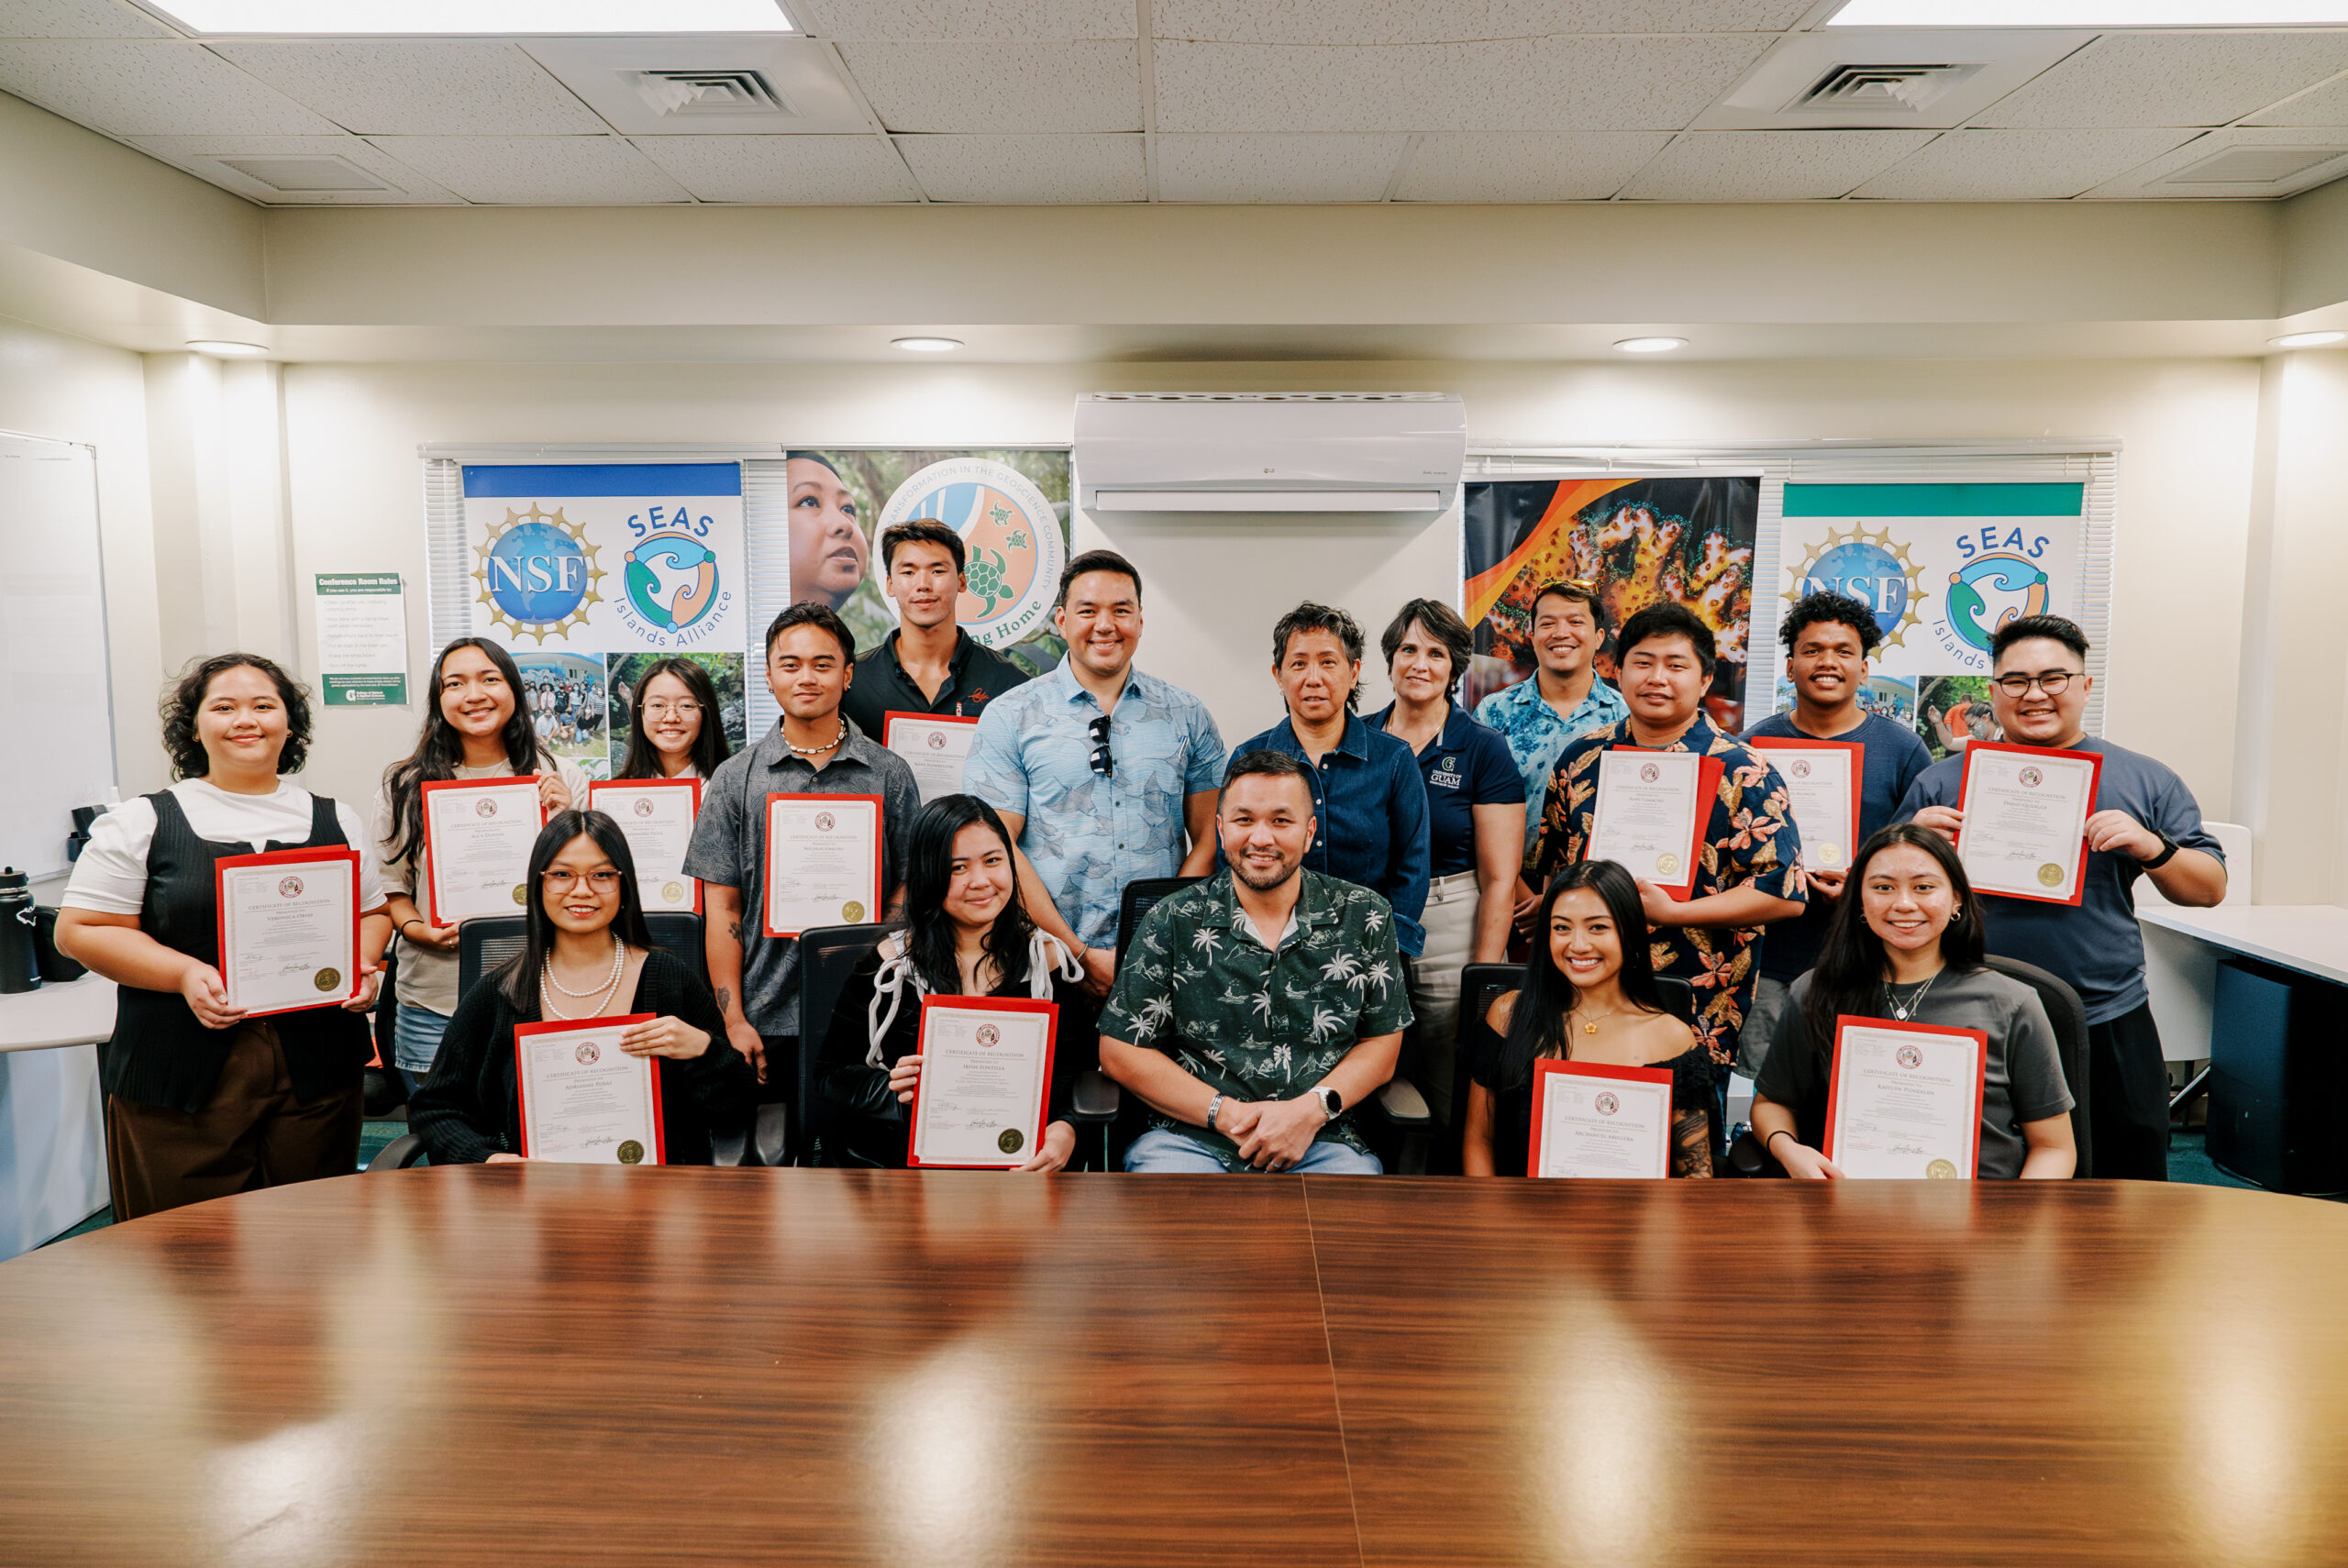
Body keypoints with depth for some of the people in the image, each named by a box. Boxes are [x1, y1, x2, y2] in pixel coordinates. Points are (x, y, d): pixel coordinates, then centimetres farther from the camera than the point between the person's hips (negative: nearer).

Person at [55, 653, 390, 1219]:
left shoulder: (335, 821, 13)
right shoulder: (142, 822, 4)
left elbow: (374, 913, 18)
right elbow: (79, 929, 1)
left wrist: (363, 965, -3)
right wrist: (183, 972, -14)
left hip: (315, 1071, 2)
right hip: (182, 1075, -2)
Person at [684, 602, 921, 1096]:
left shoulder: (889, 774, 5)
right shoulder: (735, 778, 5)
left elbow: (906, 891, 5)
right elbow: (722, 906, 3)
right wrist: (733, 1020, -3)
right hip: (768, 1021, 0)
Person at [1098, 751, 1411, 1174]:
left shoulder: (1364, 917, 6)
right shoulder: (1172, 922, 3)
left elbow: (1382, 1044, 10)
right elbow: (1120, 1052, 3)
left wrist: (1311, 1110, -9)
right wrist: (1227, 1112, -8)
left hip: (1320, 1141, 2)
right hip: (1190, 1136, -1)